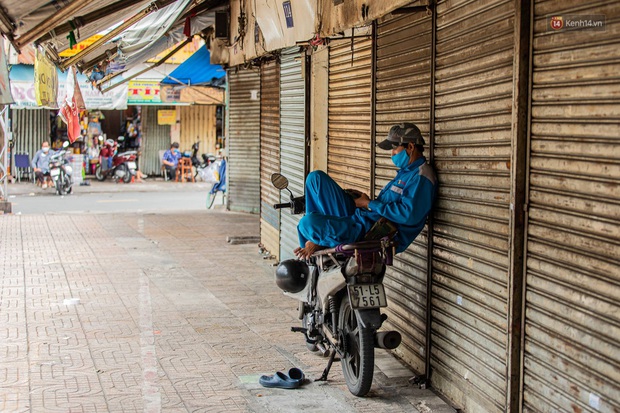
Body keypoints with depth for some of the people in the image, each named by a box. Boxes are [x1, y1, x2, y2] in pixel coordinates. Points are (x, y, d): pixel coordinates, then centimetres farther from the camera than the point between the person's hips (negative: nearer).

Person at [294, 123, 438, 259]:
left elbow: (409, 215, -26)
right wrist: (363, 197, 10)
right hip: (360, 217, 11)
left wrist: (369, 204, -13)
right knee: (316, 177, 8)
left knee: (307, 223, -30)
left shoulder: (421, 177, -13)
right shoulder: (406, 171, 22)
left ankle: (318, 243, 7)